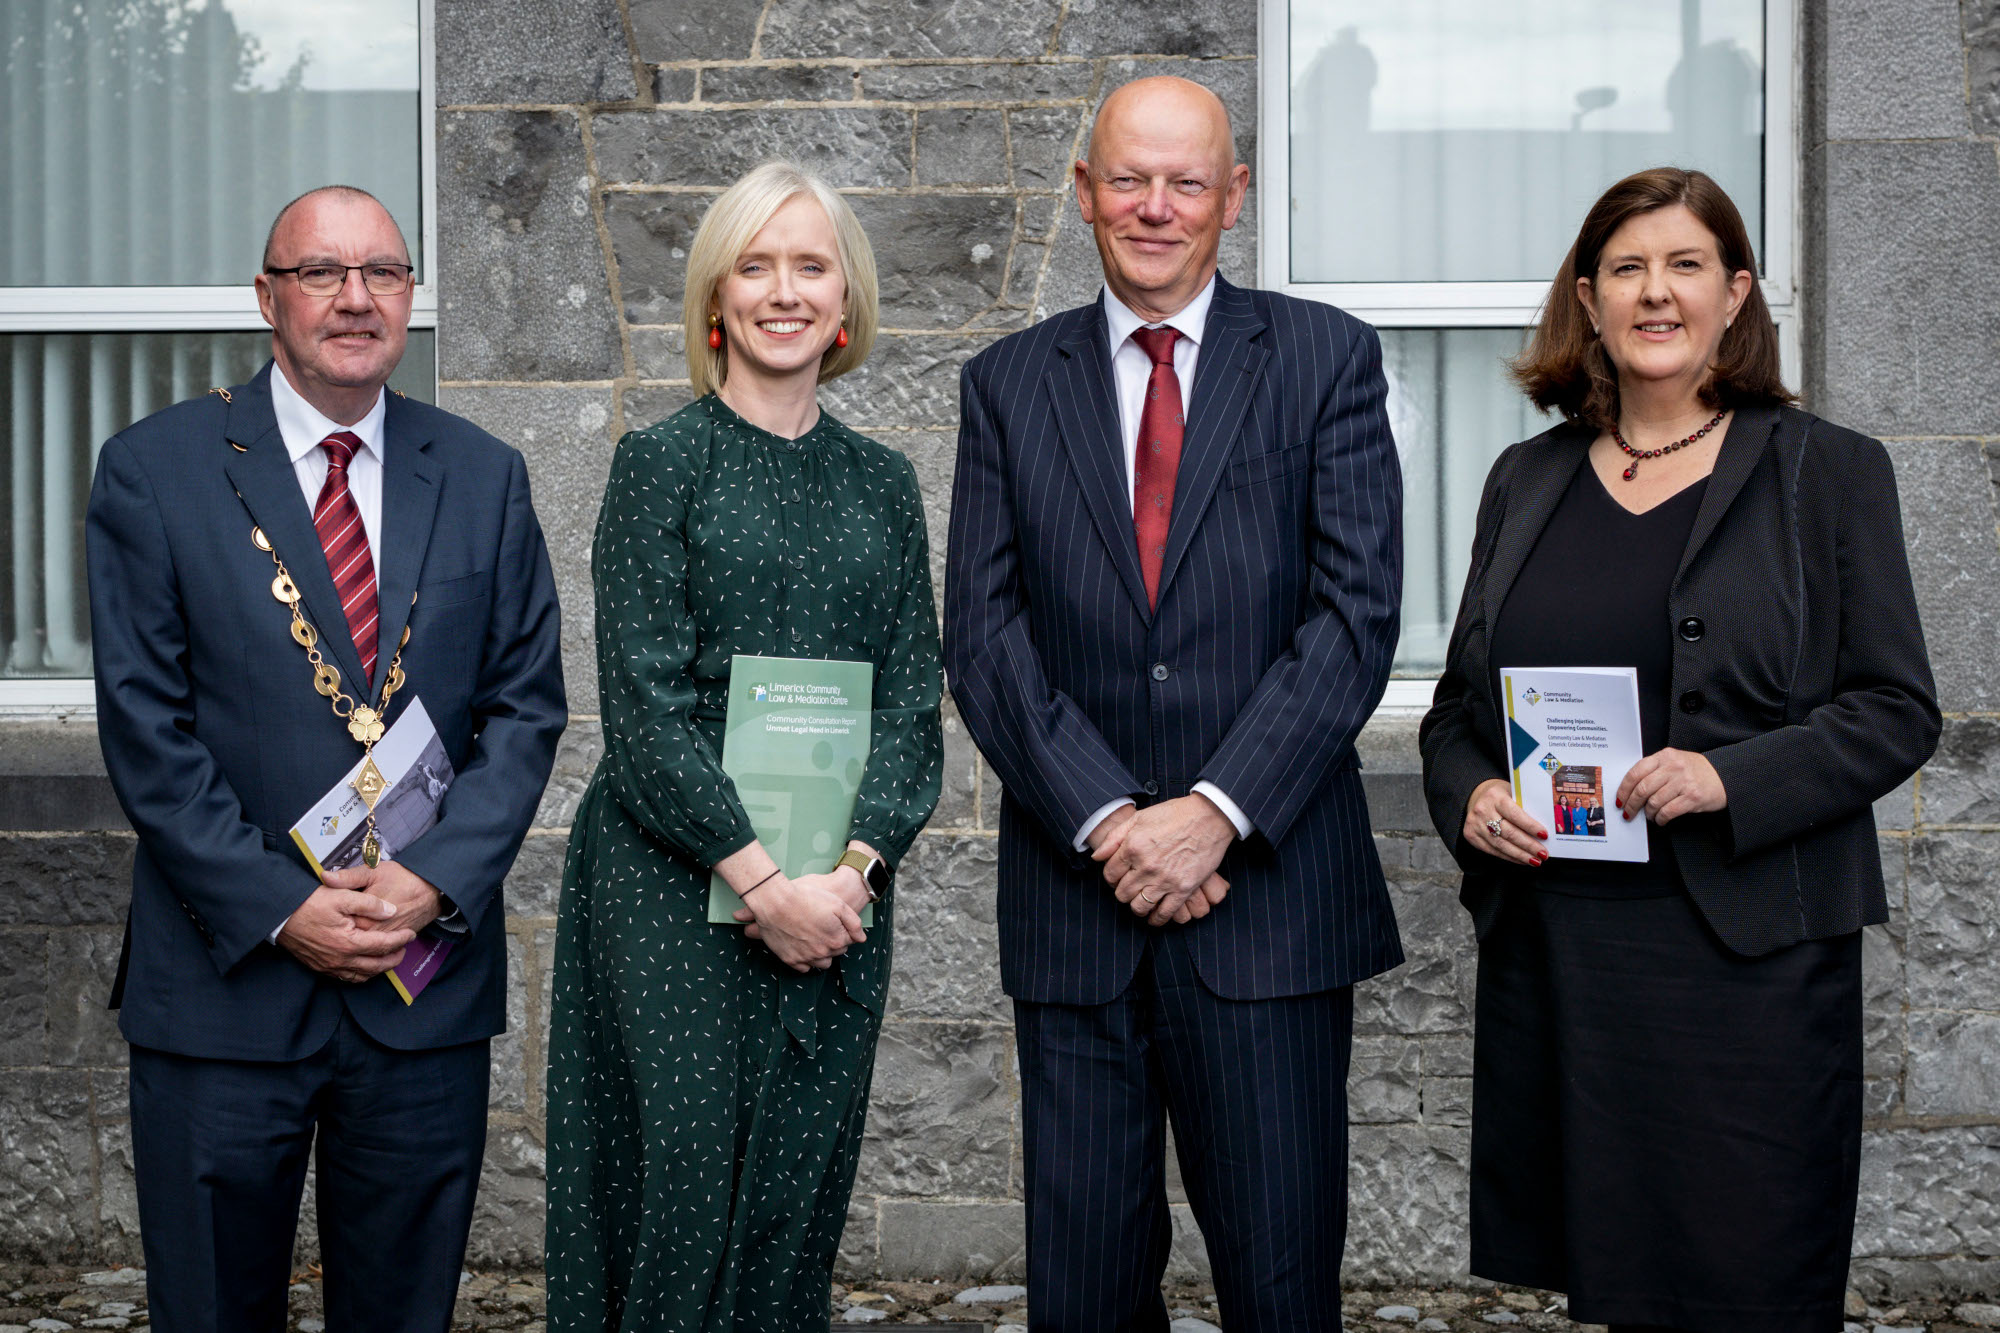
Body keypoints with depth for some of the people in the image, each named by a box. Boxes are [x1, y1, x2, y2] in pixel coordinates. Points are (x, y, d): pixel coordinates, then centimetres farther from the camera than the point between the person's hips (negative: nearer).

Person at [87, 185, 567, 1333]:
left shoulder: (484, 479, 7)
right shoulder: (153, 471, -2)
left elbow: (526, 706, 4)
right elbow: (146, 729, -6)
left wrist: (439, 880, -11)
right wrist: (274, 907, -13)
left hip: (430, 975, 2)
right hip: (225, 976, -2)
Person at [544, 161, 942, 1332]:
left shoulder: (883, 483, 11)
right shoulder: (661, 463, -1)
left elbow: (913, 700, 7)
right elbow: (644, 704, -8)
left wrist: (851, 870, -9)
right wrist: (763, 879, -14)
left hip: (837, 902, 4)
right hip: (674, 885, -3)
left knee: (800, 1200, 8)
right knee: (684, 1187, -3)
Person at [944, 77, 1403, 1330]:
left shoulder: (1325, 358, 5)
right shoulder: (1008, 384, 10)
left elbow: (1357, 612, -4)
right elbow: (985, 635, 2)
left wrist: (1215, 811, -13)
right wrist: (1109, 823, -10)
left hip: (1270, 885, -1)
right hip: (1077, 892, 2)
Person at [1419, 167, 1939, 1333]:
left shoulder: (1829, 472, 2)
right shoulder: (1527, 481, 13)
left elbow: (1899, 711, -1)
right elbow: (1457, 704, 17)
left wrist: (1729, 779, -16)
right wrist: (1470, 795, -5)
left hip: (1751, 959, -3)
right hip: (1553, 951, 3)